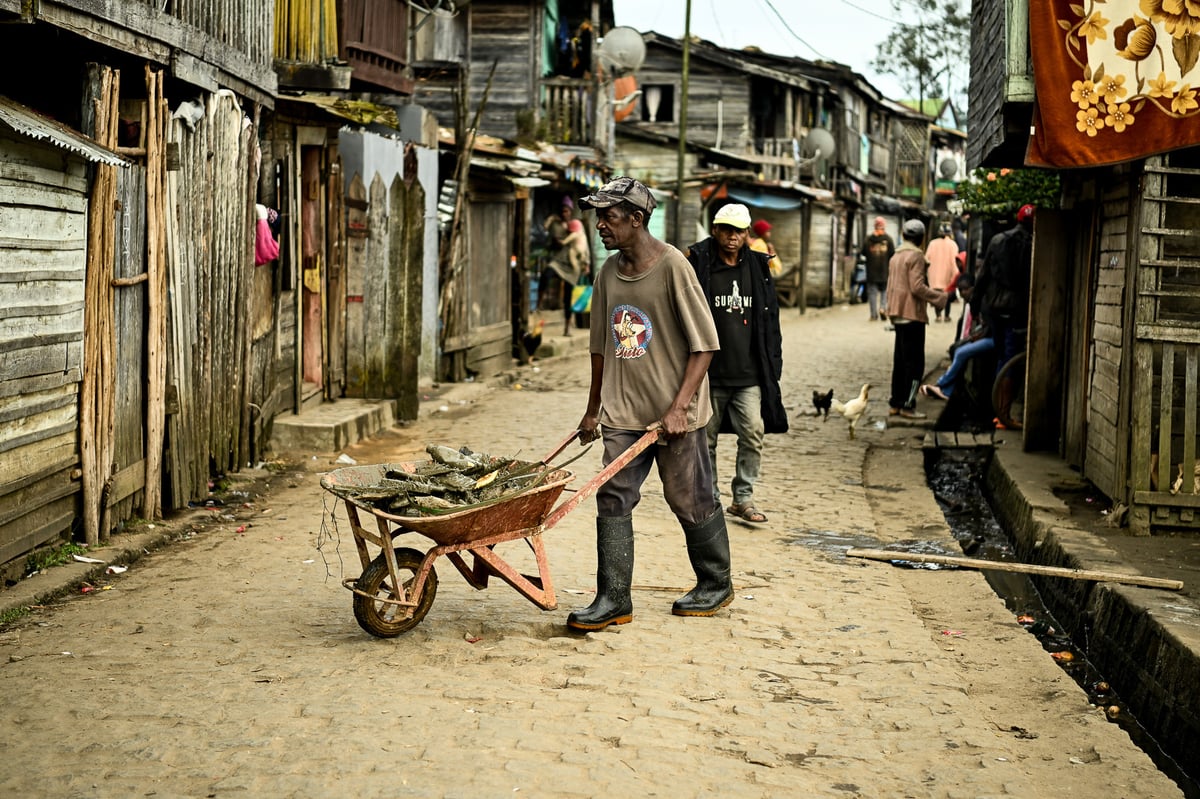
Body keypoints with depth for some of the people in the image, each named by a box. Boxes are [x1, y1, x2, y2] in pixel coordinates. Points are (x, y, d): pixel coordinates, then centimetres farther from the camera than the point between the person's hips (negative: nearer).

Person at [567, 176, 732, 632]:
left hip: (674, 414, -6)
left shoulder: (672, 266, -12)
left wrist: (678, 407, -19)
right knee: (613, 499, -2)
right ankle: (613, 600, 2)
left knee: (690, 500, 5)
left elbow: (703, 345, -13)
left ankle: (715, 585, 25)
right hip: (622, 412, 6)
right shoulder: (609, 272, 8)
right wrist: (593, 409, 20)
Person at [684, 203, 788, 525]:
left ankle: (743, 498, 8)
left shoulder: (758, 267, 9)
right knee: (706, 438, 7)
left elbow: (769, 318, 14)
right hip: (709, 373, -2)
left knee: (753, 433, -5)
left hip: (749, 374, 2)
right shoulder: (697, 264, -3)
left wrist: (773, 363, 9)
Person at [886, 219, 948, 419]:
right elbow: (917, 287, -20)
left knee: (900, 360, 13)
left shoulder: (896, 257, 15)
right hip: (912, 315, -9)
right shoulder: (916, 256, -12)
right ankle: (908, 405, -6)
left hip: (899, 315, 9)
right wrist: (939, 297, -12)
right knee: (915, 362, -4)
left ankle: (895, 404, 16)